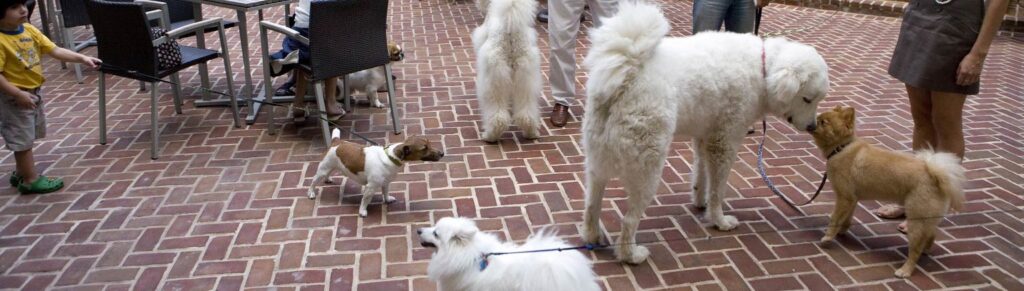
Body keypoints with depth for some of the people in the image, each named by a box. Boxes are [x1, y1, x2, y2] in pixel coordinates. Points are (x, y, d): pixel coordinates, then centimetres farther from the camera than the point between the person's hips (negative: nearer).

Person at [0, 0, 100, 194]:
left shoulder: (29, 30, -1)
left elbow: (55, 51, -2)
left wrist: (82, 58, -12)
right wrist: (19, 94, -29)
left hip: (34, 92, 8)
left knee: (26, 136, 21)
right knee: (23, 138, 4)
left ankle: (20, 173, 37)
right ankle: (31, 180, 16)